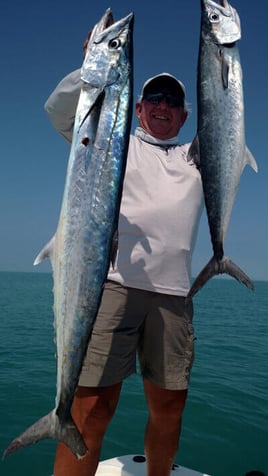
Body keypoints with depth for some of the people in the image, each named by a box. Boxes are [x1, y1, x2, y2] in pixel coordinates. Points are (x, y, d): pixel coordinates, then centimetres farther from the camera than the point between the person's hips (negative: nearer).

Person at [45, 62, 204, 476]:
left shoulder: (197, 157, 25)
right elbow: (58, 110, 6)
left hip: (173, 293, 4)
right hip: (112, 283, -3)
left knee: (169, 407, 9)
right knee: (92, 409, -9)